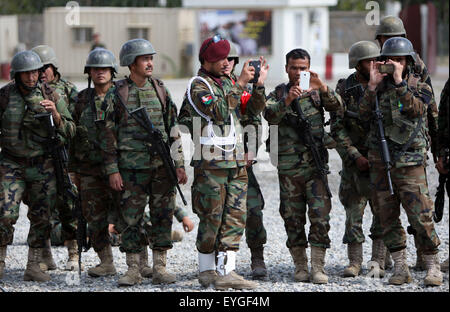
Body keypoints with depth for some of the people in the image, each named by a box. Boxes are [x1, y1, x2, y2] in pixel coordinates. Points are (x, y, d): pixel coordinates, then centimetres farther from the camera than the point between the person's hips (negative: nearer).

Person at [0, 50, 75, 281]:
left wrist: (56, 114, -22)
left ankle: (33, 267, 12)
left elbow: (69, 132, -5)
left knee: (41, 218, 3)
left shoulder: (51, 96, -4)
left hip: (43, 166, 1)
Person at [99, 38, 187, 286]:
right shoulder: (117, 94, -2)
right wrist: (112, 170, -6)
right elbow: (108, 134, -1)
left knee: (163, 216, 2)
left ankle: (160, 269, 9)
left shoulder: (160, 90, 8)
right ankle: (133, 270, 8)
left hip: (161, 164, 3)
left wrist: (179, 164, 6)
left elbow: (173, 129, 12)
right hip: (131, 166, -3)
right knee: (131, 218, 0)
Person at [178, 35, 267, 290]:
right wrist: (240, 84, -17)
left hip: (237, 162, 7)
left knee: (236, 216, 0)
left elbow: (255, 110, 15)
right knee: (211, 218, -1)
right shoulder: (198, 86, -6)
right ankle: (207, 270, 10)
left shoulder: (228, 83, 16)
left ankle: (226, 271, -1)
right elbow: (219, 111, -21)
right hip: (211, 163, -7)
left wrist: (259, 85, 0)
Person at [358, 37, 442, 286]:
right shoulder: (380, 86, 11)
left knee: (420, 215, -9)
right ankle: (400, 268, 12)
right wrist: (372, 86, -10)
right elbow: (364, 115, -1)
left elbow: (415, 109, -18)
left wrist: (399, 82, -22)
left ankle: (432, 267, 2)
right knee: (387, 217, 5)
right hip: (380, 162, 4)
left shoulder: (420, 88, 2)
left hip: (409, 162, -4)